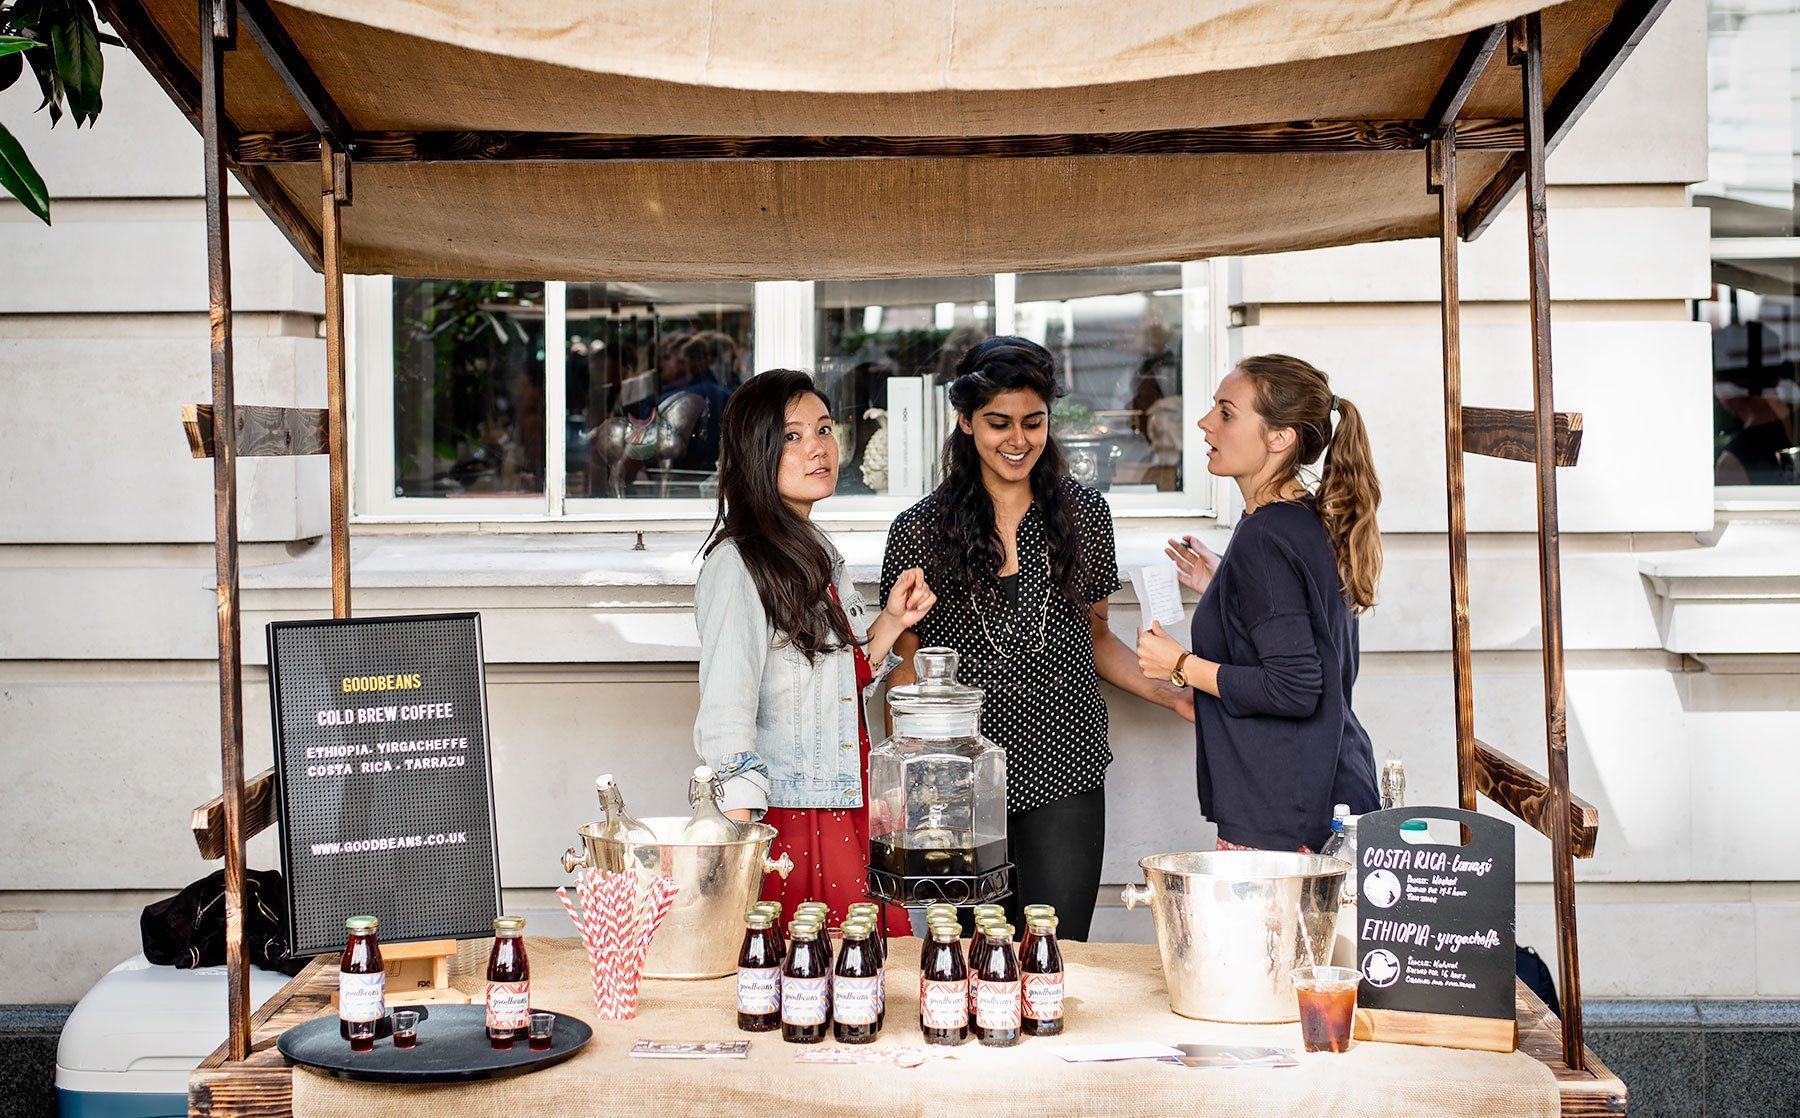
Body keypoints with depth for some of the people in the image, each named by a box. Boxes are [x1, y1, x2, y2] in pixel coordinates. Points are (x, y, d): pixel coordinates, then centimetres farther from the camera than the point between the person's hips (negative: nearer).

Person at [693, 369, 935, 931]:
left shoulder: (817, 553, 13)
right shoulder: (738, 565, -14)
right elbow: (724, 722, -19)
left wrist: (891, 622, 6)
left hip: (849, 817, 8)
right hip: (785, 823, -8)